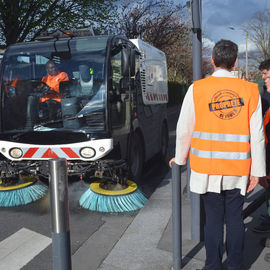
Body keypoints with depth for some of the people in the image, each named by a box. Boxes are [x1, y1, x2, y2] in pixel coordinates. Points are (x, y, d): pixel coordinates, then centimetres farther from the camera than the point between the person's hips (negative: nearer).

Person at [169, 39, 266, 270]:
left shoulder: (197, 89, -5)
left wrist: (180, 158, 14)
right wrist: (257, 171, 5)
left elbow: (184, 129, -1)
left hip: (207, 167, -1)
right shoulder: (250, 90, -2)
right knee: (235, 218, 13)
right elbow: (257, 135, -2)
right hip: (238, 168, 1)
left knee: (213, 218, 10)